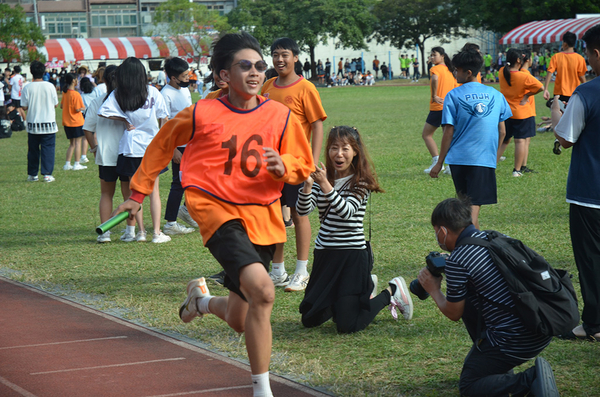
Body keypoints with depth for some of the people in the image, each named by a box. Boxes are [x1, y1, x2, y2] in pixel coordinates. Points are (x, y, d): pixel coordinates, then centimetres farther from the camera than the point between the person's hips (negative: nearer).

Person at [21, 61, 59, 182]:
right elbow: (55, 104, 2)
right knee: (48, 148, 3)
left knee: (33, 150, 11)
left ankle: (32, 174, 16)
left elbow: (24, 107, -5)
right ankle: (47, 174, -2)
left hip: (33, 124, 1)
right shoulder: (49, 86, -6)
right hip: (48, 123, -1)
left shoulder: (27, 88, -7)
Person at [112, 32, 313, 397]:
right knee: (262, 291, -29)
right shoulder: (201, 114, -6)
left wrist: (282, 166, -15)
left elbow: (304, 165, 9)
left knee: (240, 321, 11)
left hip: (263, 216, 4)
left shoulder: (281, 116, -1)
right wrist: (139, 193, 16)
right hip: (219, 212, -4)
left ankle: (202, 299, 49)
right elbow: (163, 144, 11)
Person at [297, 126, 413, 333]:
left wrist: (325, 185, -34)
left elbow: (347, 212, -25)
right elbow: (303, 210, -7)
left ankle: (391, 292, 14)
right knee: (310, 320, 14)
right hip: (324, 253, 6)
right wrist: (308, 185, -25)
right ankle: (366, 287, 33)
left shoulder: (361, 183, -8)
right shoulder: (323, 178, 6)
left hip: (352, 254, -6)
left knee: (347, 325, -11)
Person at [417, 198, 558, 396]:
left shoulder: (456, 261, -12)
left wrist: (433, 290, 19)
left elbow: (453, 313, 2)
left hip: (516, 341, -8)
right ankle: (498, 368, 28)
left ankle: (529, 381, -11)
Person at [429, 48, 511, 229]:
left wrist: (439, 163, 4)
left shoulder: (454, 96, -2)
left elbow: (449, 132, -3)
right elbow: (502, 131, 11)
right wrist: (495, 156, 25)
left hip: (459, 159, 0)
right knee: (474, 207, -2)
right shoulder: (496, 95, 7)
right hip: (485, 159, 1)